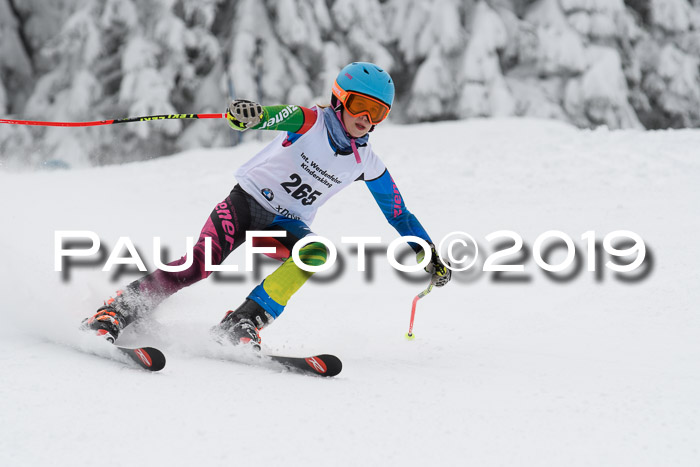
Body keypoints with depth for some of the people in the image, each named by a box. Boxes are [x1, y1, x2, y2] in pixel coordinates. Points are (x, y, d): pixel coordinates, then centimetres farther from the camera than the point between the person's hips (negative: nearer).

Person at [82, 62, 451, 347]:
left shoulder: (367, 165, 2)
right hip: (246, 201, -4)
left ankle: (242, 323, -28)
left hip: (286, 223, 4)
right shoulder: (310, 122, -10)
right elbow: (279, 116, -31)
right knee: (200, 263, -25)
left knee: (315, 253, -30)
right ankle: (113, 312, -20)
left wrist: (429, 252, 9)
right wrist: (252, 114, -55)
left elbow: (398, 212, 13)